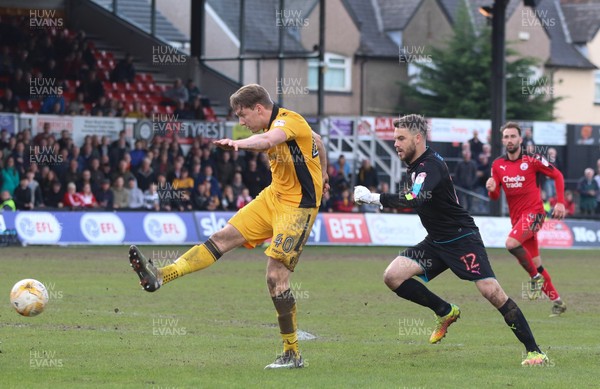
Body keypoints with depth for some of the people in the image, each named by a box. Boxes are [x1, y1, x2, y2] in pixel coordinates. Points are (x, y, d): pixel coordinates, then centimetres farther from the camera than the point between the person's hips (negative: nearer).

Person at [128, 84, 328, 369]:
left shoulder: (289, 121, -20)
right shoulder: (277, 125, 8)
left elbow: (266, 140, -45)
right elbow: (317, 141, 25)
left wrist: (238, 144, -64)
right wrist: (322, 175, 39)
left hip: (297, 207, -9)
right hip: (274, 196, 9)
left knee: (276, 276, -13)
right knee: (225, 237, 1)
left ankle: (292, 354, -3)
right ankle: (160, 276, -2)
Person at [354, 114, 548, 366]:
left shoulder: (431, 165, -21)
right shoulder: (414, 165, 8)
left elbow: (415, 199, -39)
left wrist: (374, 198, -37)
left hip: (462, 238, -9)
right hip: (436, 242, 9)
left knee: (491, 291, -19)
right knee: (393, 276, -10)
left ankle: (534, 350, -11)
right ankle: (445, 312, 8)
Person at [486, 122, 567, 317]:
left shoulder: (532, 160, -8)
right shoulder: (498, 165, 5)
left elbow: (557, 175, 0)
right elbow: (495, 196, 9)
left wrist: (560, 202, -7)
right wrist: (492, 189, -15)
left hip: (533, 212, -6)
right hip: (516, 217, 6)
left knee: (512, 243, -29)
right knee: (535, 263, 8)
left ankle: (536, 277, -10)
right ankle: (557, 301, 19)